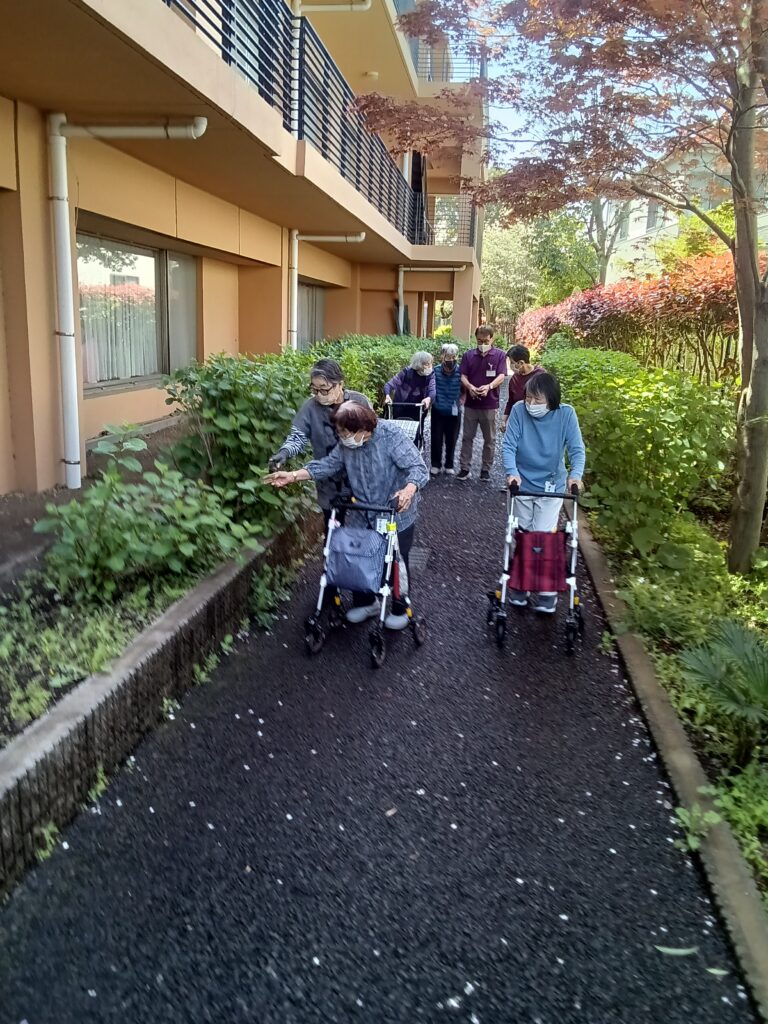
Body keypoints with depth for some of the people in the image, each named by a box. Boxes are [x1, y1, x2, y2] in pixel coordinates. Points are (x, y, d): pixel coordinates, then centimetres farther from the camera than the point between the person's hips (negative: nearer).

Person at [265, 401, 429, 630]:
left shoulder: (391, 436, -25)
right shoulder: (346, 442, -7)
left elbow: (417, 467, -28)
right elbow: (329, 464, -3)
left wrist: (409, 490, -49)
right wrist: (293, 476, -13)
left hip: (397, 515, -5)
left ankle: (399, 609, 31)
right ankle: (366, 602, 39)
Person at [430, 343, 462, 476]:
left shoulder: (460, 371, -9)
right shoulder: (436, 371, -7)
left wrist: (460, 400, -5)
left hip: (454, 412, 0)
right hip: (438, 410, 0)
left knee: (451, 440, 10)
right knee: (436, 438, 5)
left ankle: (449, 465, 24)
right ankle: (436, 464, 19)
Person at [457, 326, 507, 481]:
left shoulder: (499, 355, -3)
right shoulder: (468, 355, 3)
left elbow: (501, 377, -12)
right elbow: (463, 376, -1)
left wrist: (489, 387, -31)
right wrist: (470, 387, -23)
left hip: (490, 405, -1)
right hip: (471, 404, 2)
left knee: (490, 439, 7)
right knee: (467, 437, 5)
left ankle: (486, 469, 18)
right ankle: (464, 468, 11)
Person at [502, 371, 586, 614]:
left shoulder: (566, 414, -16)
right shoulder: (519, 410, -15)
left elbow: (577, 449, -17)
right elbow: (508, 445, -16)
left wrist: (575, 475, -36)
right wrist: (512, 472, -33)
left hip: (552, 487, -1)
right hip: (521, 484, 2)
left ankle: (546, 590, 10)